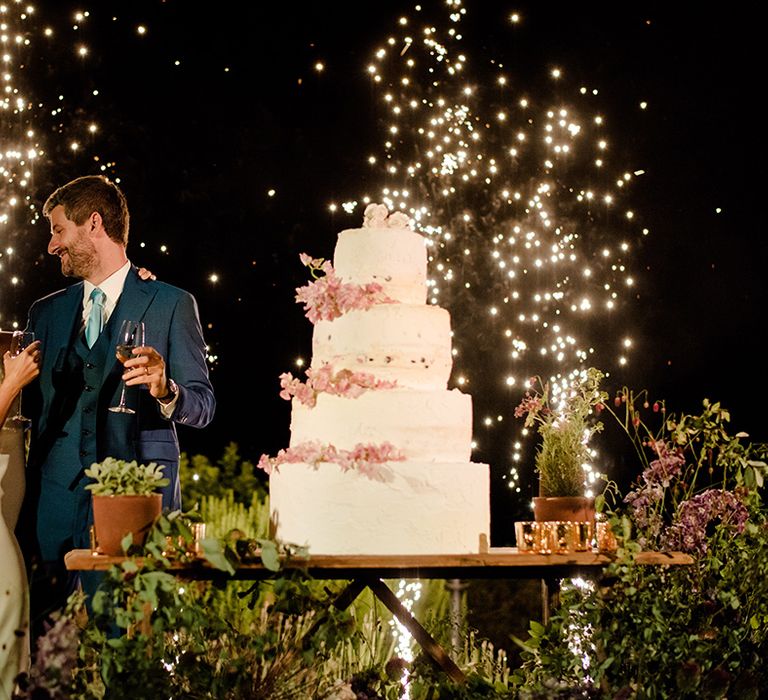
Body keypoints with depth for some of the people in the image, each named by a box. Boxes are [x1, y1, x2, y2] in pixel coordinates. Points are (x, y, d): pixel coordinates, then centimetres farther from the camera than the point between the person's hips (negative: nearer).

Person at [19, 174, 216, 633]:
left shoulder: (171, 304, 5)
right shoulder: (46, 312, 19)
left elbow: (204, 406, 4)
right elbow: (33, 412, 19)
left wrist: (165, 391, -19)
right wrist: (26, 522, 11)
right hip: (56, 502, 4)